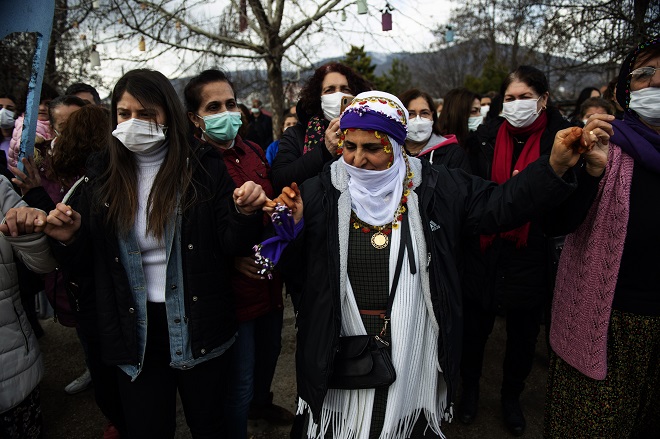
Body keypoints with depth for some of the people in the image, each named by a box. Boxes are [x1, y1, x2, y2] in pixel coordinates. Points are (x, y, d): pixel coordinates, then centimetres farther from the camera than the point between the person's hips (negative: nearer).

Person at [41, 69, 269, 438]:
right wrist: (68, 240, -14)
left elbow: (230, 247, -7)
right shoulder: (101, 177, 0)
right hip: (135, 334, 2)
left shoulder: (205, 168, -7)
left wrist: (244, 214, -26)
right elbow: (85, 269, 6)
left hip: (198, 327, -1)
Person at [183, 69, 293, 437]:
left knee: (269, 352, 28)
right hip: (233, 293, -7)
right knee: (239, 381, 8)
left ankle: (262, 402, 57)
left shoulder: (255, 153, 4)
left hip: (270, 284, 7)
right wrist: (232, 259, -22)